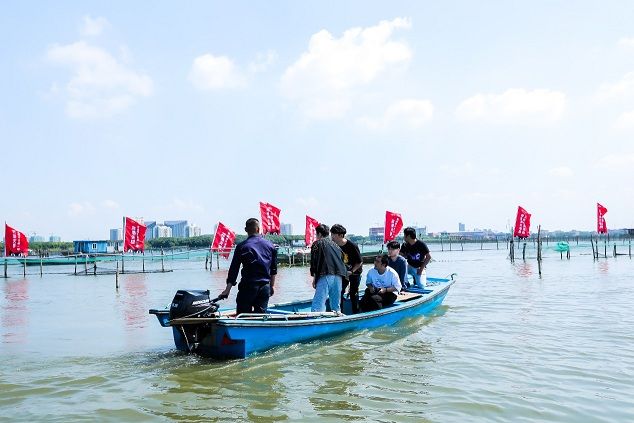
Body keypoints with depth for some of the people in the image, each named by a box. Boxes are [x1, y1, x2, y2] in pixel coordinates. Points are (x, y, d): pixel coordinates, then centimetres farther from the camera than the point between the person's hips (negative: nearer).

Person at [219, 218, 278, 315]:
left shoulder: (241, 246, -3)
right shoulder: (270, 245, 7)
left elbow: (233, 269, -4)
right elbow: (273, 270, 13)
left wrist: (228, 289, -3)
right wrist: (272, 286, 23)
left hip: (248, 286, -3)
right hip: (265, 286, 3)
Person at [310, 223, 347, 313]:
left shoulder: (317, 243, 9)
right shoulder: (335, 245, 26)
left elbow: (314, 261, 1)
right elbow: (341, 259, 24)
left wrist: (314, 277, 5)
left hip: (325, 275, -6)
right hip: (338, 275, 6)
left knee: (318, 303, -11)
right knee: (336, 304, 14)